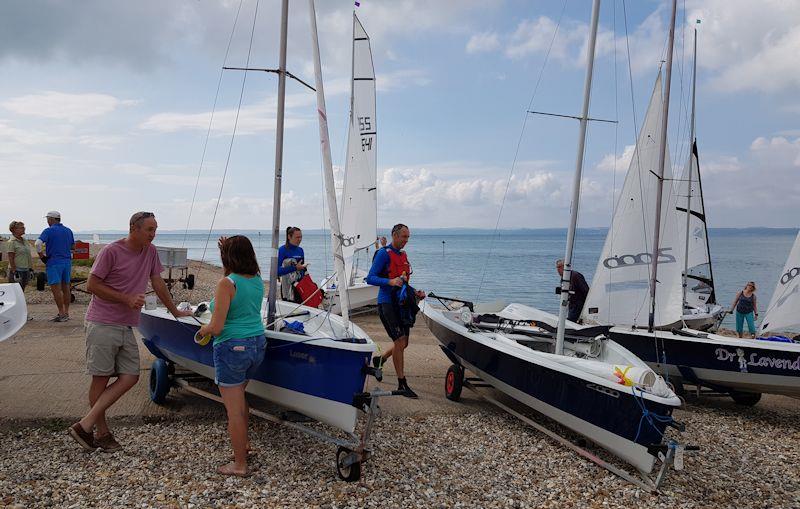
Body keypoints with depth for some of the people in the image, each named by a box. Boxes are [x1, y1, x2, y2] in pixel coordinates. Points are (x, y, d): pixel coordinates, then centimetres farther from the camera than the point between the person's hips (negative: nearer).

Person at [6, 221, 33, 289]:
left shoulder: (24, 240, 13)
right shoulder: (11, 242, -9)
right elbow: (11, 259, -13)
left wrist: (30, 269, 15)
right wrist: (14, 272, -18)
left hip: (25, 270, 7)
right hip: (17, 270, -7)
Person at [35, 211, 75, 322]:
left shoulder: (49, 231, -7)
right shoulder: (68, 231, 11)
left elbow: (38, 243, -21)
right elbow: (73, 247, 20)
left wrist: (40, 254, -6)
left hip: (54, 262, -6)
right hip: (67, 261, 7)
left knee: (56, 289, -5)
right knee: (65, 288, 10)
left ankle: (61, 314, -8)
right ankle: (66, 313, 13)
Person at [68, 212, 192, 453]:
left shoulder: (150, 252, 9)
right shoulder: (111, 251, -9)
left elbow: (158, 283, 18)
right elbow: (91, 285, -8)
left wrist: (176, 312, 21)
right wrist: (126, 299, -13)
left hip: (126, 327, 7)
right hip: (101, 325, -6)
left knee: (130, 378, -1)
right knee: (101, 379, 1)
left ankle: (85, 425, 4)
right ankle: (102, 432, 12)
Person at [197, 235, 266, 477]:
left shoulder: (226, 284, -17)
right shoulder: (258, 280, 3)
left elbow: (217, 327, -20)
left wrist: (204, 329, 2)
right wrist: (229, 247, 29)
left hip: (232, 348, -8)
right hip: (257, 345, 8)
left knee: (234, 410, 3)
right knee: (239, 396, 29)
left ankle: (240, 465, 13)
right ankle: (243, 444, 39)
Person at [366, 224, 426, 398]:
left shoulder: (403, 256, 16)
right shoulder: (384, 254, -8)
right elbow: (370, 279, -14)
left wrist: (415, 293, 8)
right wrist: (390, 281, -28)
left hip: (401, 303, 8)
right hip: (387, 303, -8)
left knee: (403, 343, 9)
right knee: (400, 341, -10)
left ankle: (380, 359, 36)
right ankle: (402, 384, -1)